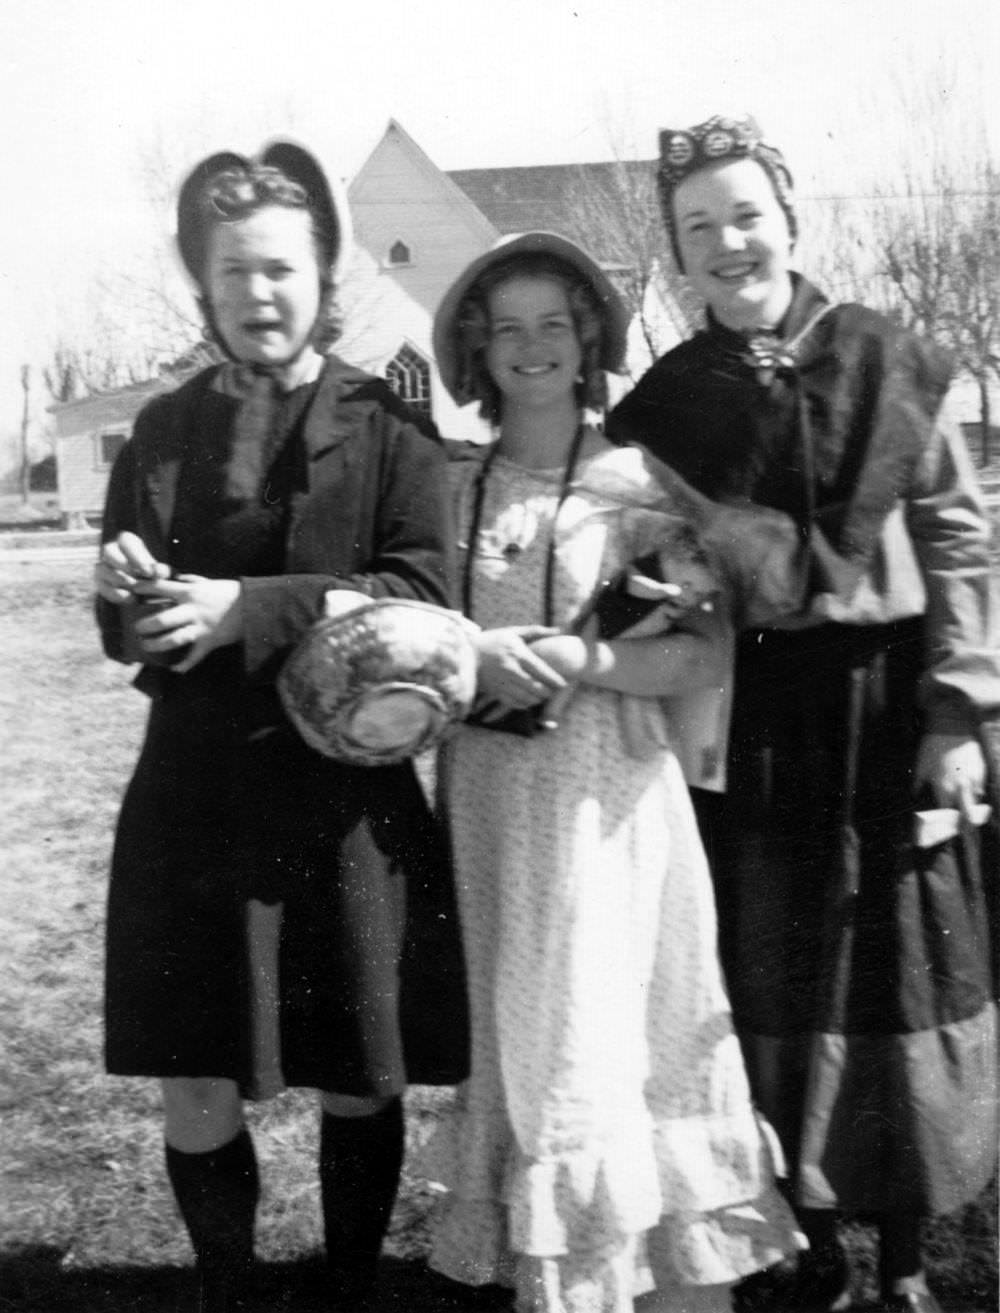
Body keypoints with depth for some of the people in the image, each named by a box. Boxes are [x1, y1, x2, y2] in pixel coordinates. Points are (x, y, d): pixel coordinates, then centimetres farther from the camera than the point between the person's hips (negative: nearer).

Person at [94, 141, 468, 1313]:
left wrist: (250, 608, -22)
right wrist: (125, 596, -14)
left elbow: (425, 592, -13)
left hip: (346, 790, -2)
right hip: (193, 789, 3)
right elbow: (126, 633, 10)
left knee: (356, 1087, 8)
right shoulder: (166, 429, 9)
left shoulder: (385, 429, 0)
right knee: (195, 1098, 5)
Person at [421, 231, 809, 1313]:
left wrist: (584, 662, -17)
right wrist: (472, 662, -13)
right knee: (512, 1047, 9)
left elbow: (706, 653, -4)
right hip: (489, 798, 3)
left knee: (608, 1047, 0)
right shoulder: (449, 488, 7)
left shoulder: (642, 480, -1)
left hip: (610, 793, -3)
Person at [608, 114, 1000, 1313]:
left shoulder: (891, 366, 0)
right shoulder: (661, 403, 4)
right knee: (769, 989, 7)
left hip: (887, 709, -1)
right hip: (745, 724, 1)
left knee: (897, 980, 7)